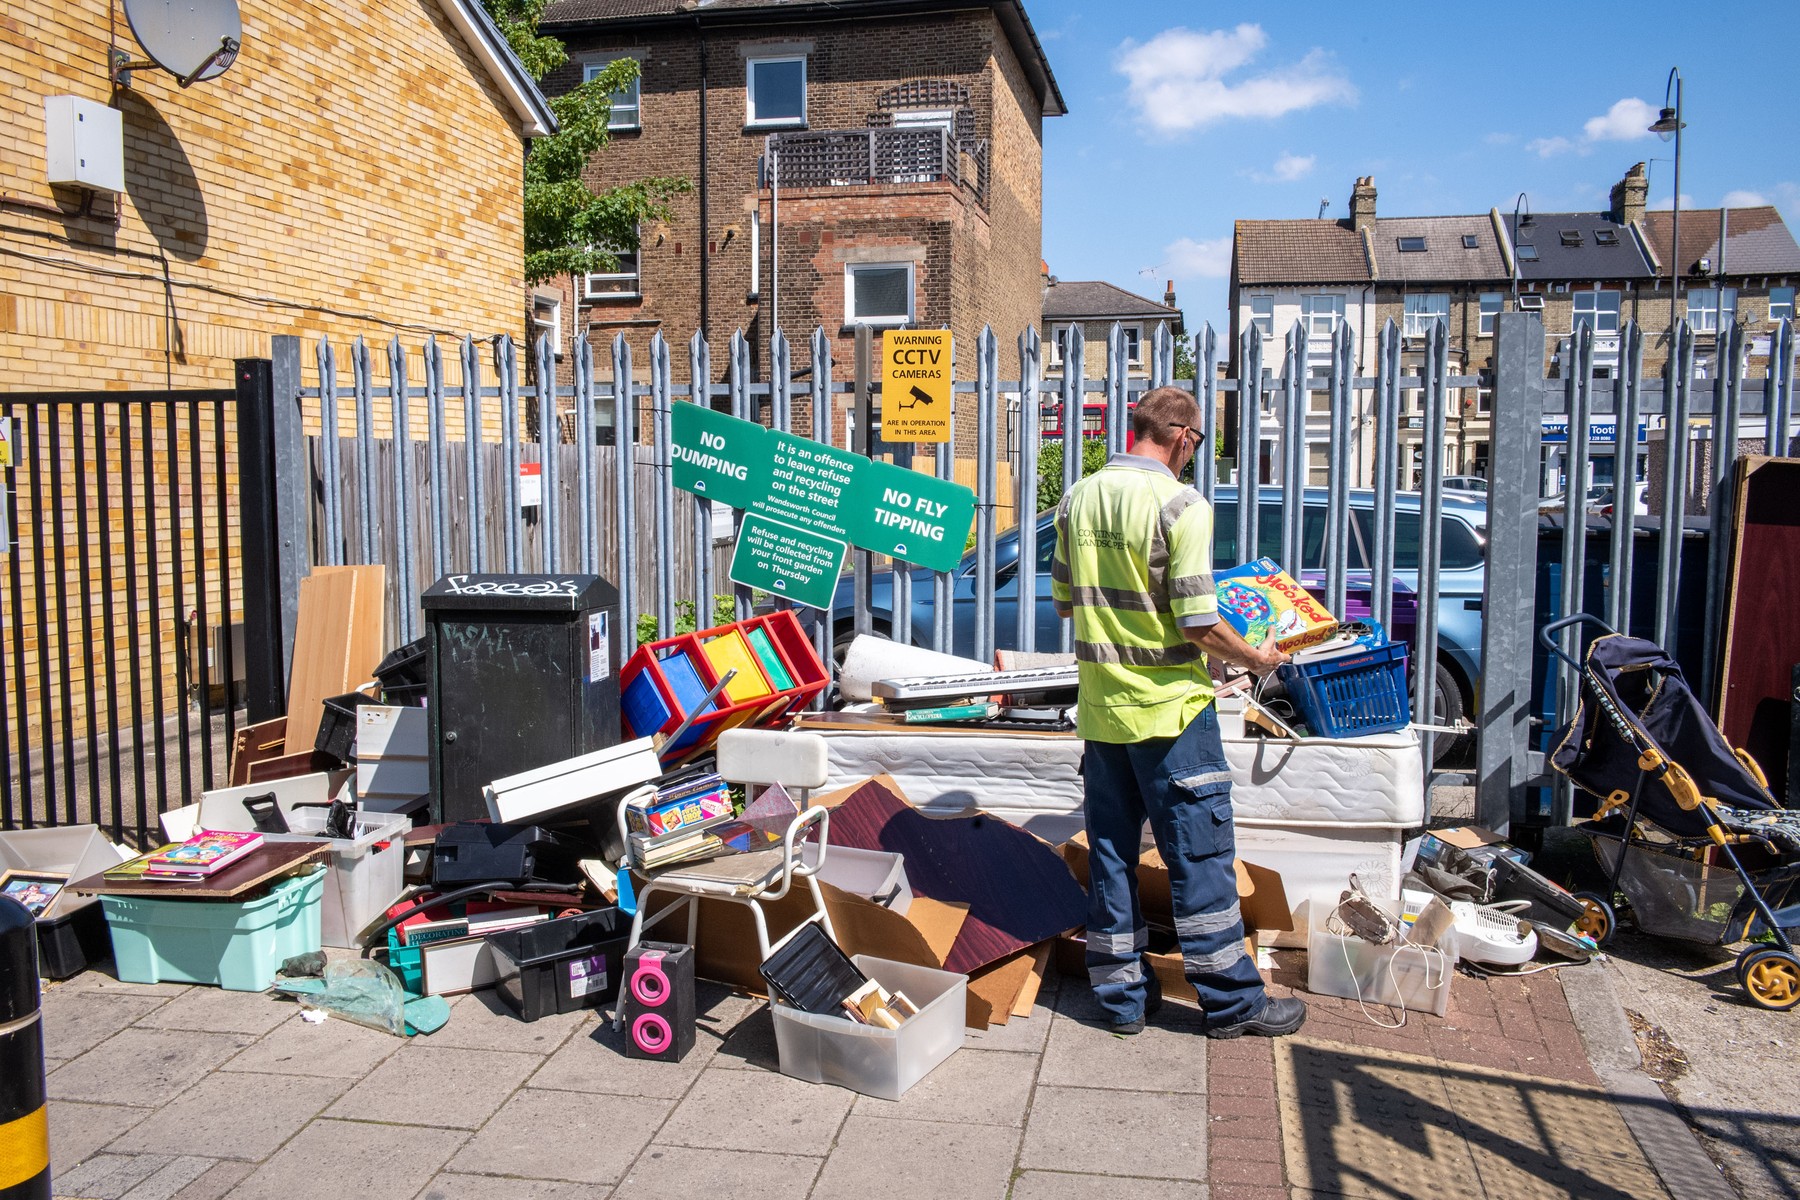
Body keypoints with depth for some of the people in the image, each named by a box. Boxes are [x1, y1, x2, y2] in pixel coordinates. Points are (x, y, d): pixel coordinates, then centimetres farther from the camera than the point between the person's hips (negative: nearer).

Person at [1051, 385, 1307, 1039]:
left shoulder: (1078, 499, 4)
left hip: (1099, 707, 6)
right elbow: (1199, 625, -17)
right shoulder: (1180, 504, -14)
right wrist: (1257, 658, 0)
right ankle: (1231, 1001, 17)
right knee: (1200, 854, 5)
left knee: (1110, 853, 13)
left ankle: (1122, 996, 23)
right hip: (1170, 708, -6)